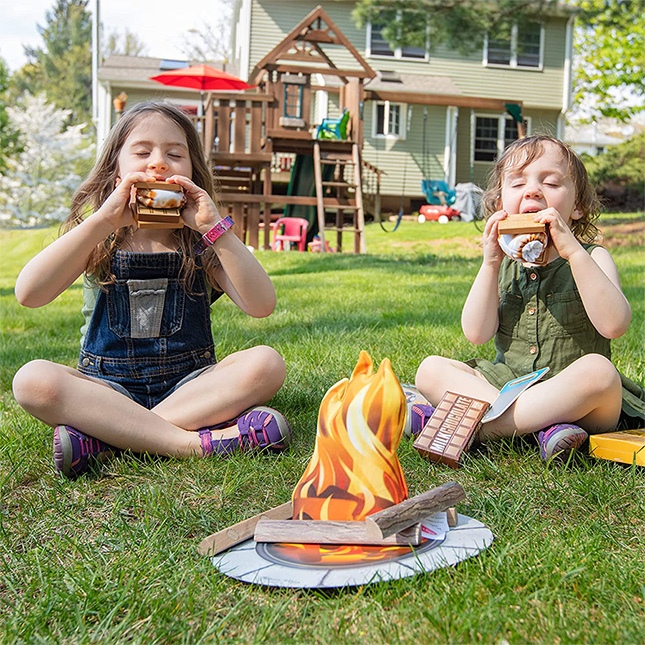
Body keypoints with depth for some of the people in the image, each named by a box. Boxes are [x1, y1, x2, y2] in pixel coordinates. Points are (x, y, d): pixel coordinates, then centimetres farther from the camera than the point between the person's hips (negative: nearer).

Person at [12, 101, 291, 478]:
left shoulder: (201, 243, 3)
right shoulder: (97, 239, 2)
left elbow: (261, 305, -13)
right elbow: (29, 294, -17)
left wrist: (214, 227, -20)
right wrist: (104, 220, -22)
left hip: (189, 385, 1)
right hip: (108, 388, -1)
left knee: (267, 364, -25)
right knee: (32, 380, -27)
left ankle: (103, 438, -27)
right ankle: (193, 441, -32)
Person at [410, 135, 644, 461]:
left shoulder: (590, 258, -1)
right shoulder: (502, 263, 8)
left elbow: (614, 324, -21)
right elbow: (477, 333, -5)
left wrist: (574, 251, -26)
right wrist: (490, 264, -14)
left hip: (575, 398, -3)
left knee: (597, 370, -35)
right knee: (430, 369, -13)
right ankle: (542, 426, -29)